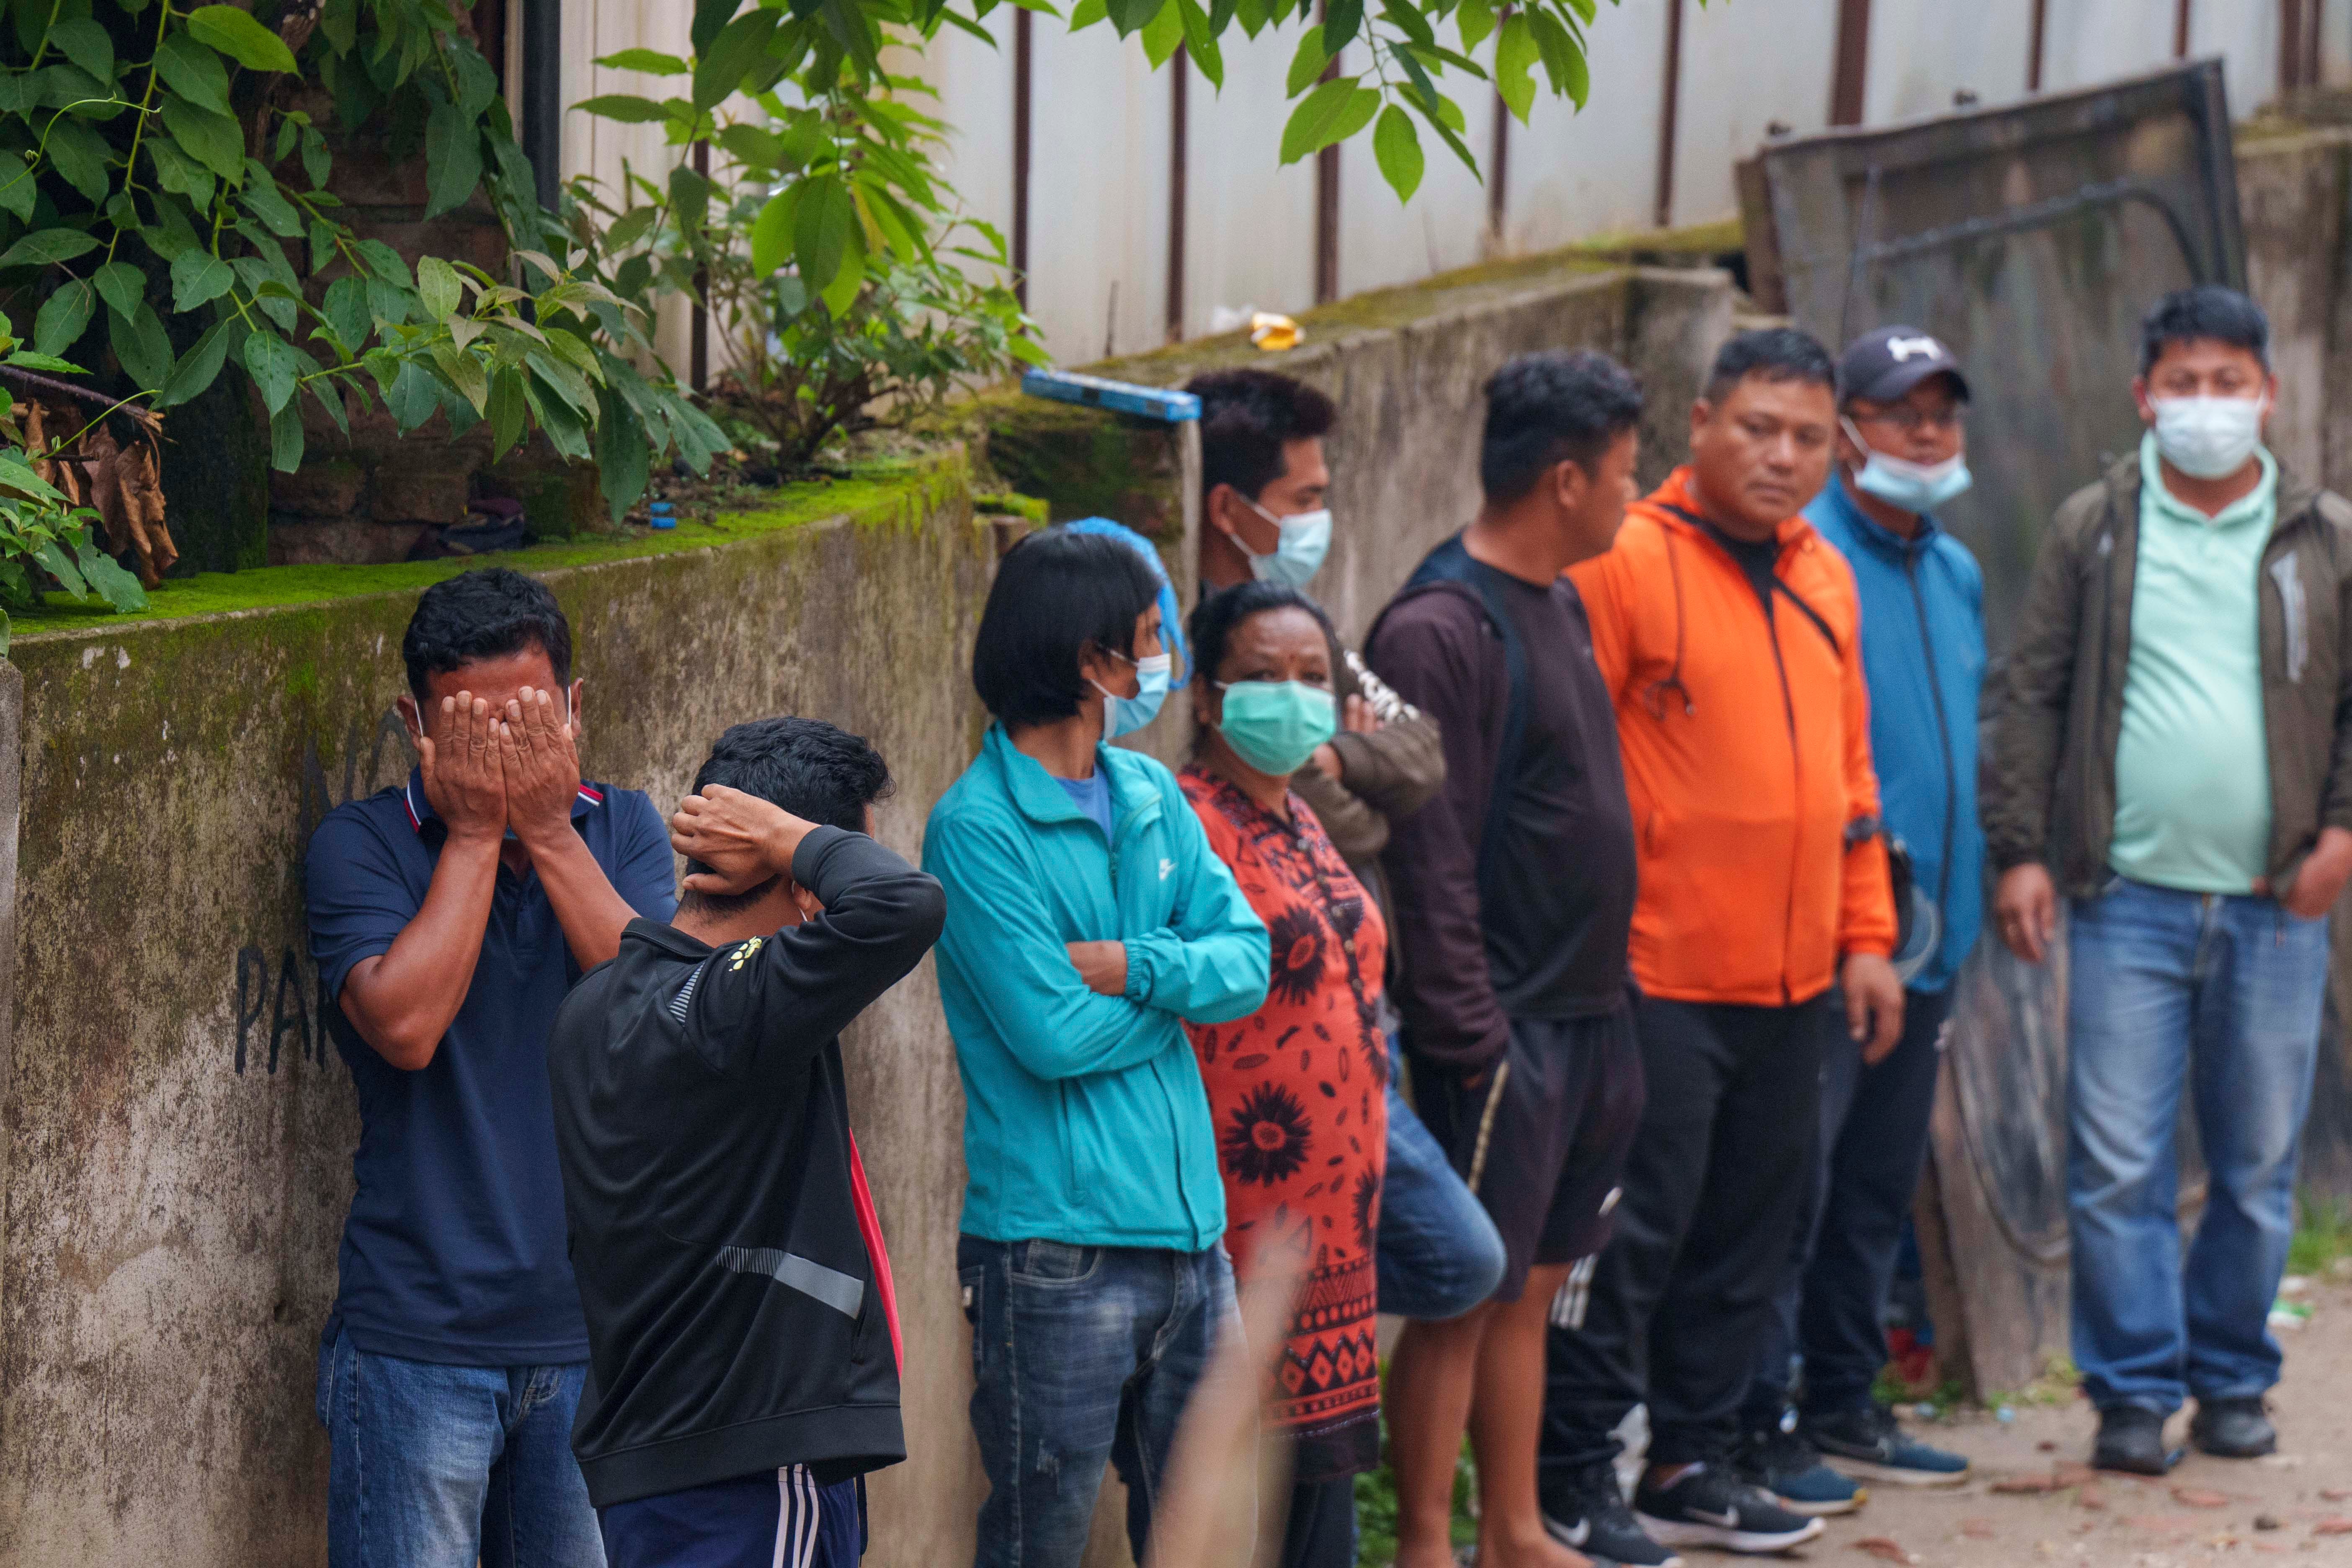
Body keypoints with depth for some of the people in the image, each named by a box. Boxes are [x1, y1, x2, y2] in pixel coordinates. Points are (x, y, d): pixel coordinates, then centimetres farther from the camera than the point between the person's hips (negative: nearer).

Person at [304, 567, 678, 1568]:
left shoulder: (624, 831, 7)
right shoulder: (361, 845, -3)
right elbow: (405, 1024, -19)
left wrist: (547, 832, -13)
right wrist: (475, 832, -13)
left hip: (595, 1330, 3)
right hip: (418, 1333, -3)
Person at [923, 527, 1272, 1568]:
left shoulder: (1152, 797, 12)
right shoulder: (977, 827, -12)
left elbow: (1247, 961, 3)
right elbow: (1054, 1035, -17)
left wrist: (1138, 968, -15)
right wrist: (1183, 984, -2)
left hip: (1187, 1230, 7)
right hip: (1057, 1241, -7)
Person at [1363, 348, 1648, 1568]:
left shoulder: (1558, 605, 13)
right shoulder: (1442, 630, -16)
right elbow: (1430, 852, -19)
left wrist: (1607, 1003, 17)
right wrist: (1467, 1029, -20)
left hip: (1585, 1012, 9)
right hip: (1503, 1029, -9)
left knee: (1532, 1284, 14)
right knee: (1466, 1297, -3)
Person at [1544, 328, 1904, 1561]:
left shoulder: (1823, 579, 13)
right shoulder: (1628, 561, -10)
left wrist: (1866, 935, 16)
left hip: (1794, 984, 7)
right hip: (1659, 979, -7)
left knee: (1751, 1230, 13)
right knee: (1633, 1230, -4)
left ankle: (1692, 1465, 23)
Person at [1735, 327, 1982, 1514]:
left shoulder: (1956, 573, 15)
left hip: (1927, 932, 8)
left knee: (1879, 1187, 15)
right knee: (1792, 1181, -7)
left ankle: (1843, 1404, 24)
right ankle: (1753, 1423, -2)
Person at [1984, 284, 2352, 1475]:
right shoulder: (2092, 532, 5)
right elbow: (2034, 696, 6)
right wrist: (2019, 848, -1)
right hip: (2128, 897, -1)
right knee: (2117, 1163, -5)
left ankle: (2233, 1379, 21)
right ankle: (2134, 1389, 3)